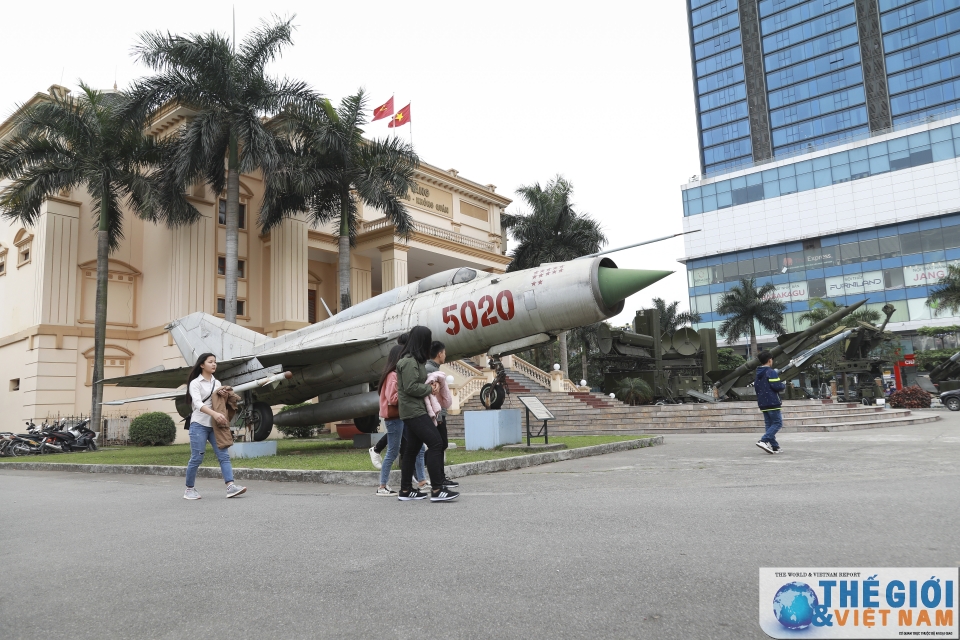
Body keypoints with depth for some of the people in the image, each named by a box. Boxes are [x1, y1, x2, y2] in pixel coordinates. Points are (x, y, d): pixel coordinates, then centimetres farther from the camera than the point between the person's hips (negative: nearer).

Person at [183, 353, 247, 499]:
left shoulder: (217, 383, 14)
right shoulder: (195, 383, -3)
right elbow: (198, 403, -20)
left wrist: (224, 394, -6)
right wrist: (215, 414, -37)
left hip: (214, 425, 5)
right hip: (199, 424, -5)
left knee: (224, 455, -8)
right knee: (196, 458, -4)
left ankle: (230, 487, -15)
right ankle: (189, 489, 13)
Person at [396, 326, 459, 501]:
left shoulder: (416, 360, 16)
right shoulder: (409, 361, -16)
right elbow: (410, 387, -21)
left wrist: (432, 384, 4)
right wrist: (430, 389, -9)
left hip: (416, 410, 10)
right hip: (413, 411, -10)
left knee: (412, 449, 12)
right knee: (436, 443, -14)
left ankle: (406, 490, 18)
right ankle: (436, 490, -13)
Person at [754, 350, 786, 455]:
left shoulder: (758, 374, 14)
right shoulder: (771, 372, -11)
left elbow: (756, 387, 18)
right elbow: (777, 386, -18)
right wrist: (784, 386, 2)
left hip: (762, 403, 8)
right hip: (772, 403, -8)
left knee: (769, 424, 9)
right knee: (777, 423, -3)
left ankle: (774, 447, 9)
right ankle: (764, 441, -18)